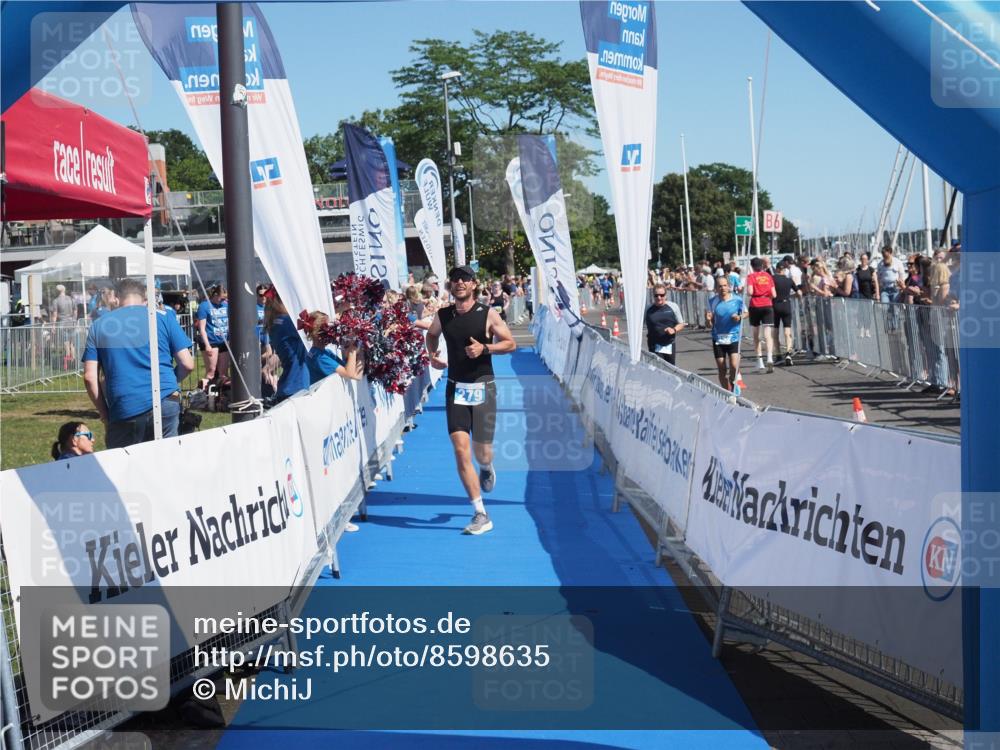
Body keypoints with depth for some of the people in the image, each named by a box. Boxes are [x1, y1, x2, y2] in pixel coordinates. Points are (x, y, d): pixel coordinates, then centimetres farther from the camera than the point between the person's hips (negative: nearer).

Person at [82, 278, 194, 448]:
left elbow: (90, 377, 4)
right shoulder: (163, 318, 9)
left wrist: (105, 414, 11)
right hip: (165, 402, 0)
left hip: (123, 413, 0)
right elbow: (187, 364, 6)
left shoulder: (99, 326, 11)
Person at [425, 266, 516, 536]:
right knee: (460, 449, -11)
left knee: (481, 450, 1)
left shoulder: (488, 315, -4)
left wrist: (485, 348, -16)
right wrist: (432, 355, 6)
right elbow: (431, 334, 25)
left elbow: (510, 343, -1)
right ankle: (480, 514, -8)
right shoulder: (442, 316, 4)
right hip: (455, 389, 2)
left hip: (482, 387, -2)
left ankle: (487, 468, 43)